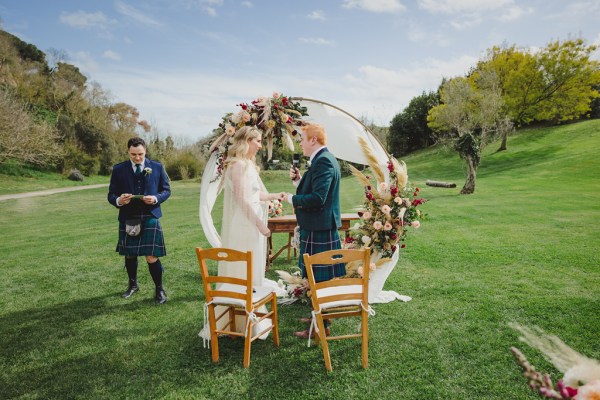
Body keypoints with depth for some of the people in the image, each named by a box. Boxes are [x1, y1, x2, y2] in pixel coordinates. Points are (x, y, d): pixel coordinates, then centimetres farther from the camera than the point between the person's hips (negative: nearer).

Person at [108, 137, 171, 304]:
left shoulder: (157, 167, 1)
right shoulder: (118, 169, 3)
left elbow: (166, 190, 5)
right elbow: (111, 195, 4)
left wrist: (155, 198, -15)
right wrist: (119, 200, -19)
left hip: (150, 217, -2)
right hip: (128, 218, 2)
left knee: (152, 257, -6)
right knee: (130, 255, 16)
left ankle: (159, 289, 14)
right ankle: (133, 284, 39)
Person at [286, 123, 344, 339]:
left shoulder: (323, 162, -19)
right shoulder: (324, 159, 15)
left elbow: (317, 198, -27)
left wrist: (292, 198, -14)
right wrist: (299, 180, 5)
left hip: (319, 230, -11)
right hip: (321, 226, 11)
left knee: (319, 278, 0)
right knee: (319, 277, 20)